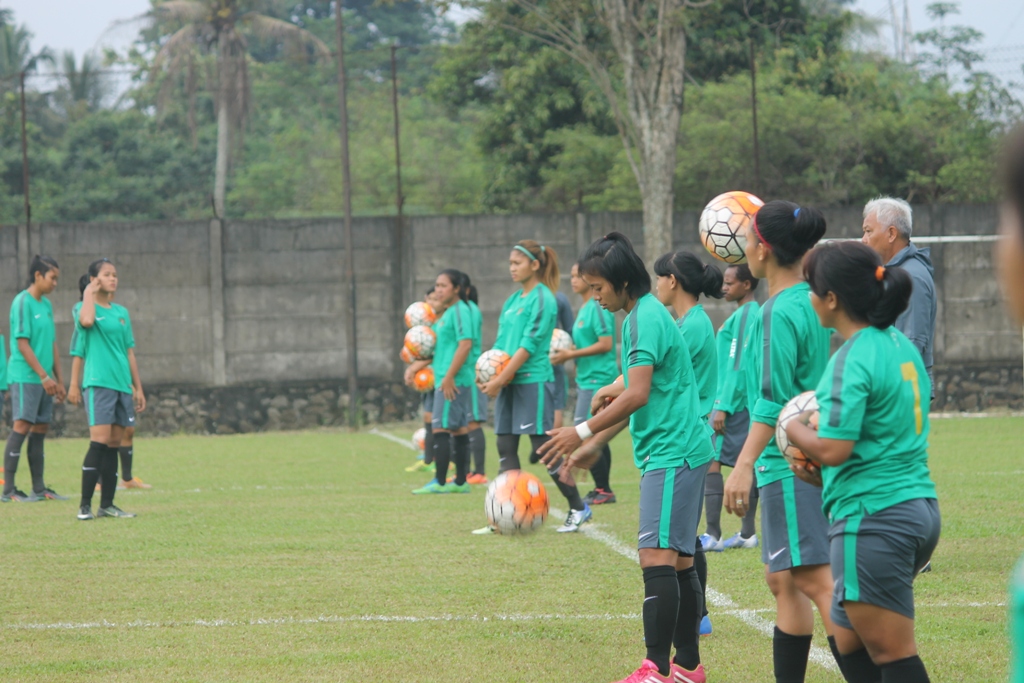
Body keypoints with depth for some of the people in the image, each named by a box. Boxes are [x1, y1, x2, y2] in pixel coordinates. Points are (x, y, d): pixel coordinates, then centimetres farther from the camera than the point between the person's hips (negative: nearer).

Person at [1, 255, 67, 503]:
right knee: (22, 426, -11)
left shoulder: (46, 305, 16)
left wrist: (58, 380, 18)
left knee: (40, 428, 8)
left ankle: (39, 489, 12)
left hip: (43, 379, 8)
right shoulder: (22, 302, -9)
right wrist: (44, 375, -16)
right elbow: (22, 343, -14)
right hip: (25, 377, -8)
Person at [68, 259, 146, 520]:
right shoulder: (85, 307, -1)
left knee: (114, 444, 6)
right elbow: (86, 321, -27)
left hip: (122, 385, 6)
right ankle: (85, 504, -15)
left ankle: (107, 504, 10)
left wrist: (138, 387, 17)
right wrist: (90, 294, -11)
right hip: (98, 383, -6)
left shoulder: (122, 312, 16)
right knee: (100, 440, -16)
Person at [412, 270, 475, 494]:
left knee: (441, 428, -10)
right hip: (448, 380, 10)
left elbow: (465, 344, -21)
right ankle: (461, 482, 14)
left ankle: (439, 482, -9)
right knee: (459, 429, 11)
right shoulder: (447, 313, 17)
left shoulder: (460, 311, -12)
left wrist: (449, 377, -22)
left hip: (453, 381, -10)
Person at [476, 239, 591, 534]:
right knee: (505, 449, 4)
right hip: (508, 382, 8)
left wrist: (501, 379, -18)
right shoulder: (513, 300, 15)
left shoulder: (542, 299, -10)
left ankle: (578, 508, 6)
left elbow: (529, 345, -16)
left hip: (533, 380, -8)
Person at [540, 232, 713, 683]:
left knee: (656, 556, -16)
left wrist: (583, 433, -15)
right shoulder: (642, 314, 17)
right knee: (678, 560, 12)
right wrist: (590, 446, 25)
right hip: (675, 452, 11)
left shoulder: (645, 318, -14)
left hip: (672, 454, -11)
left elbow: (637, 395, -21)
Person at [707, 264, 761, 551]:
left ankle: (713, 534, -12)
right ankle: (747, 533, 13)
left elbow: (738, 366, -20)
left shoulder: (743, 316, -15)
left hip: (734, 402, -10)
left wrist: (723, 406, -20)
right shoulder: (754, 313, 14)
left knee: (710, 461, -10)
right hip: (748, 404, 10)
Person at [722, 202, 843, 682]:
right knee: (783, 581, 16)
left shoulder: (780, 311, -15)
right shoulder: (810, 300, 11)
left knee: (815, 580, -14)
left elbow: (774, 399, -21)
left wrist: (745, 463, -23)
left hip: (789, 462, -10)